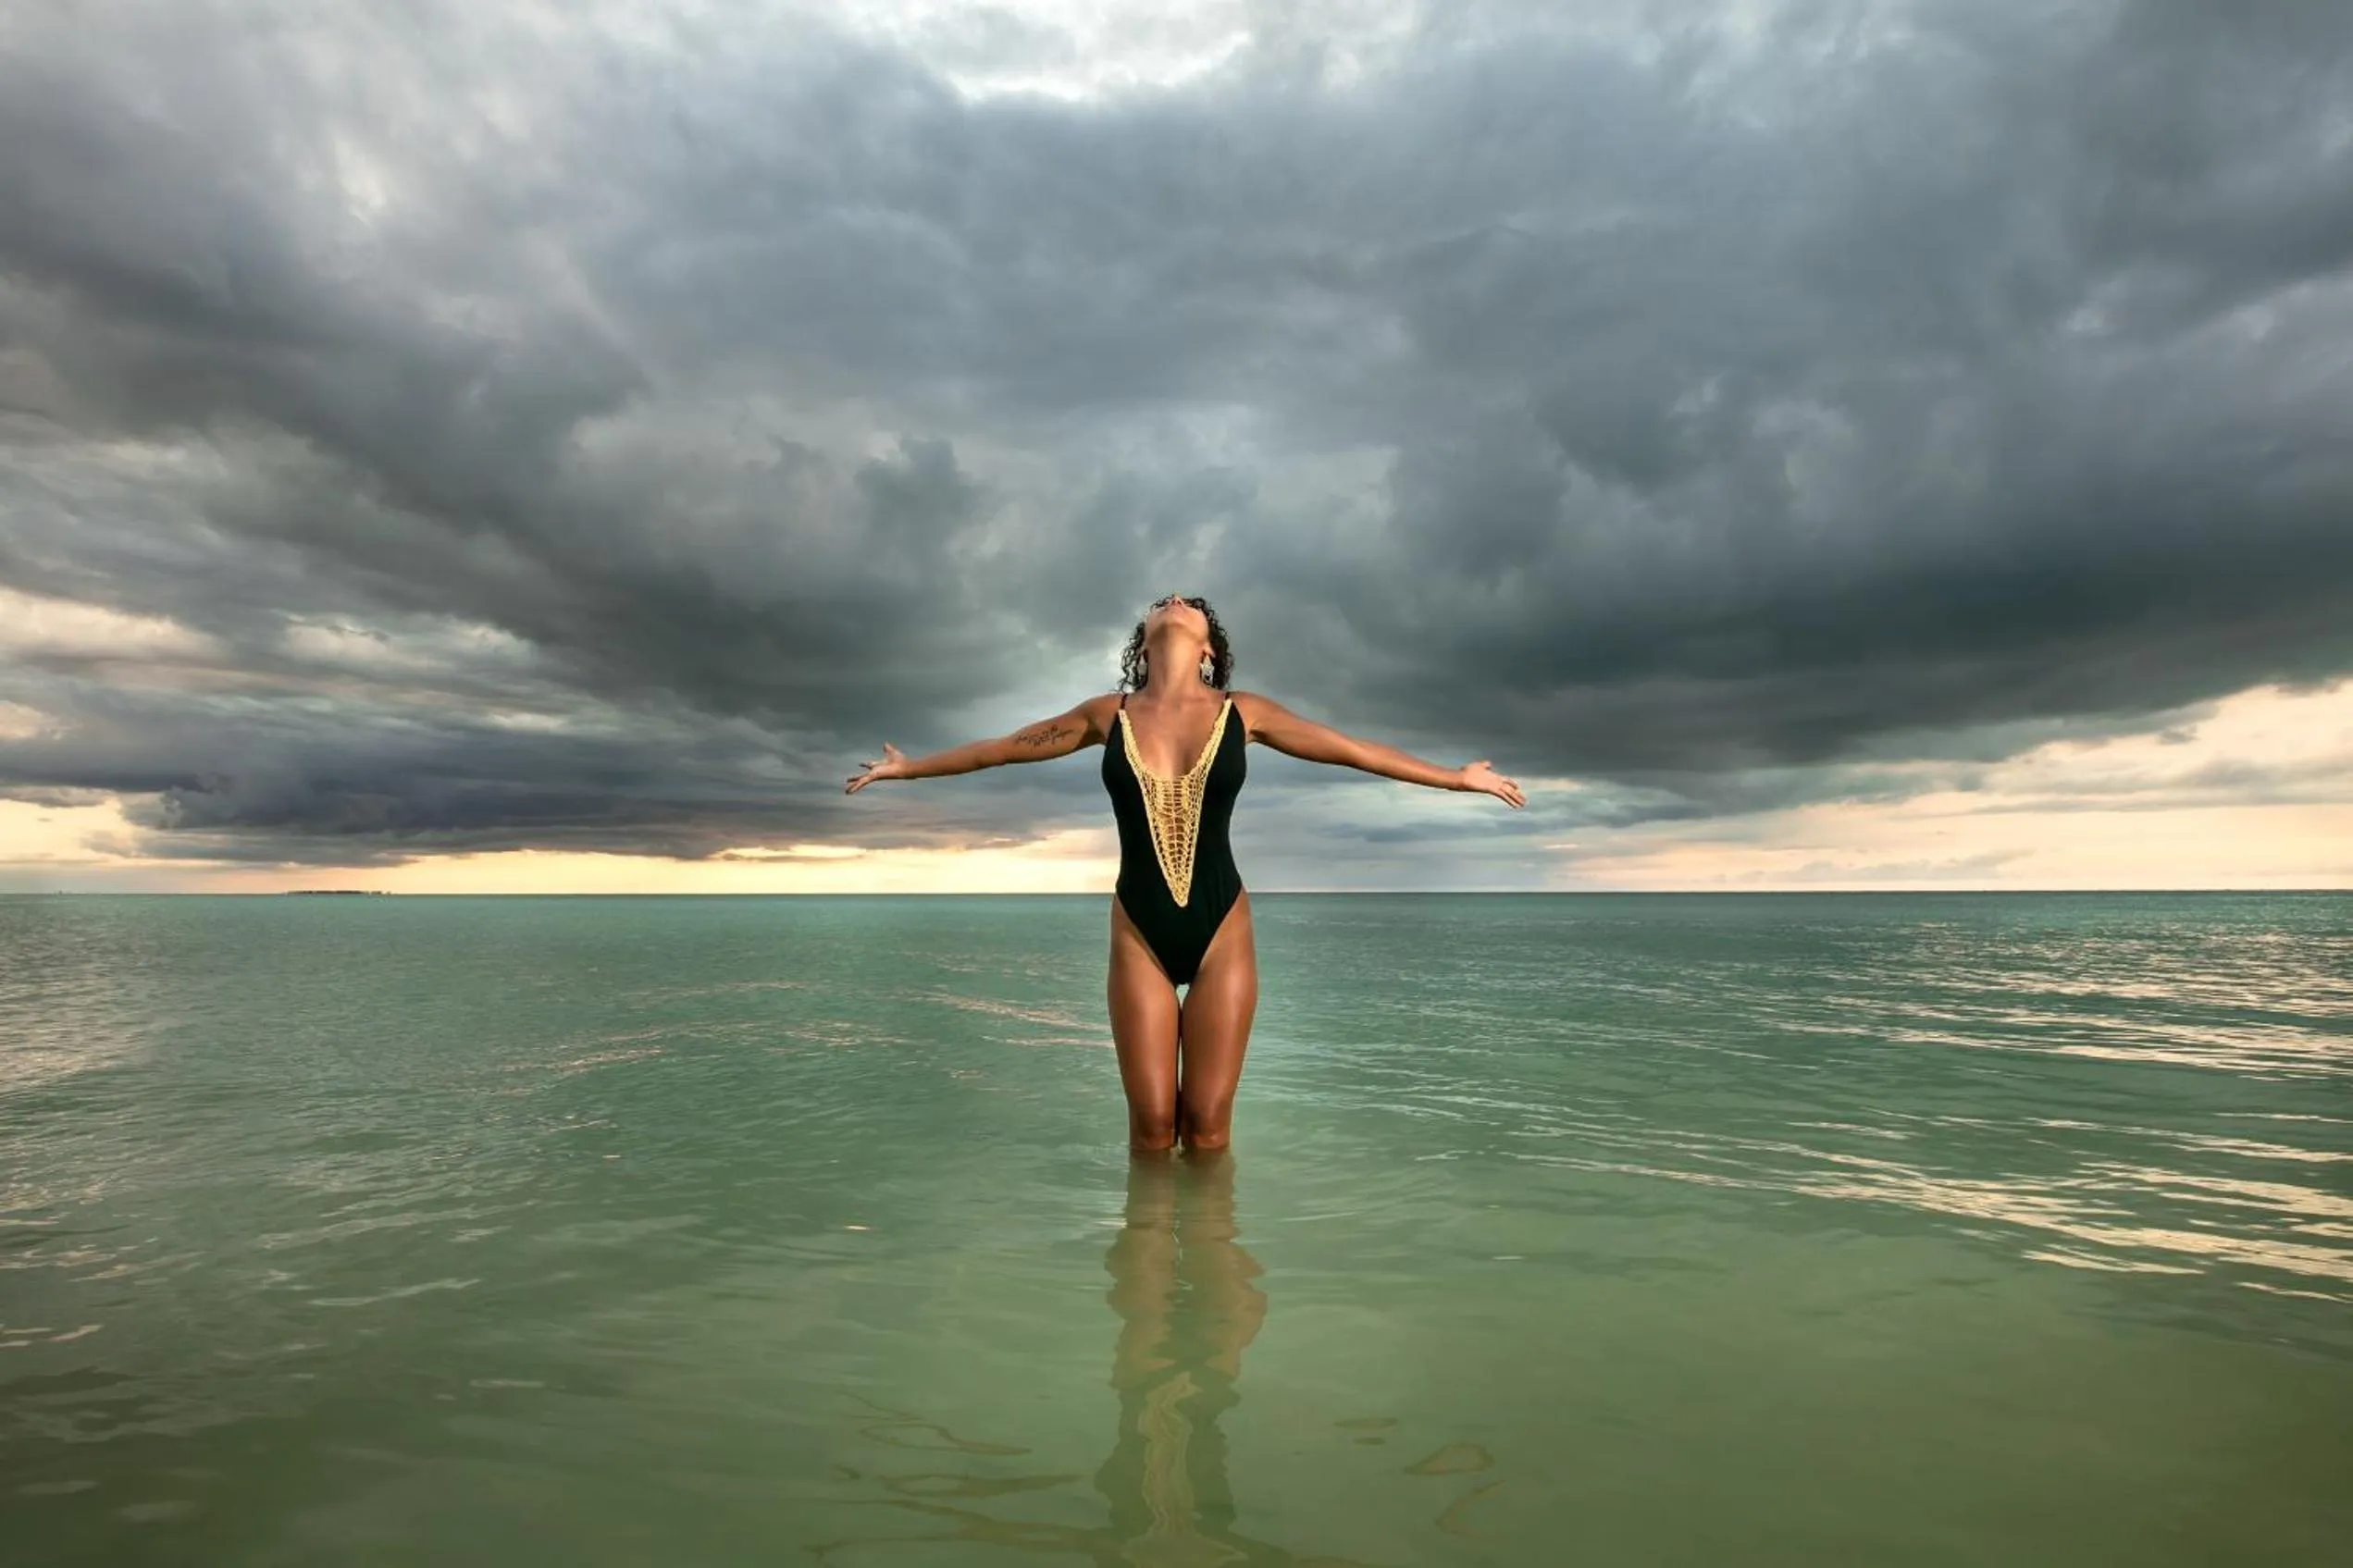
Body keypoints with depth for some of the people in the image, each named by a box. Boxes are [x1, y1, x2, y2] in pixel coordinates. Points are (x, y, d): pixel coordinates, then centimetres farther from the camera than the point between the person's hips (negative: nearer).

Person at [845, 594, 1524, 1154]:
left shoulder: (1243, 712, 0)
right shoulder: (1108, 715, 2)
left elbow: (1353, 749, 8)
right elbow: (999, 747, 13)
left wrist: (1456, 776, 12)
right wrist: (906, 767, 21)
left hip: (1222, 930, 0)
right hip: (1139, 934, 1)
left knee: (1207, 1124, 4)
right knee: (1152, 1125, 5)